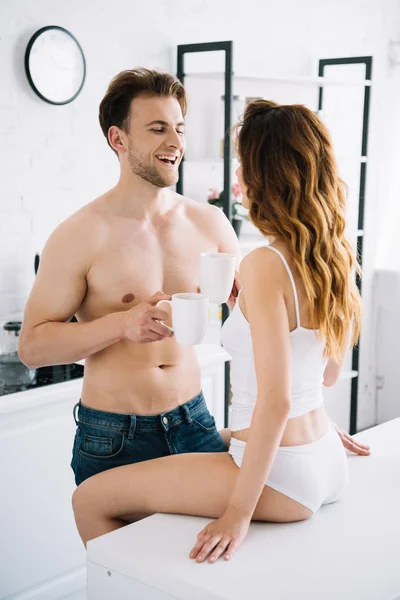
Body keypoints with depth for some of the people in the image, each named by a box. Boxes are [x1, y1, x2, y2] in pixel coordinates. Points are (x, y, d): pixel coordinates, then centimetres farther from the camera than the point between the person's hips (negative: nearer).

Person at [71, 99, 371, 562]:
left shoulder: (265, 265, -22)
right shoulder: (337, 258, 3)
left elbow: (274, 401, -25)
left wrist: (239, 511, -20)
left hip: (284, 480, -9)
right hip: (327, 464, 9)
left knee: (90, 499, -1)